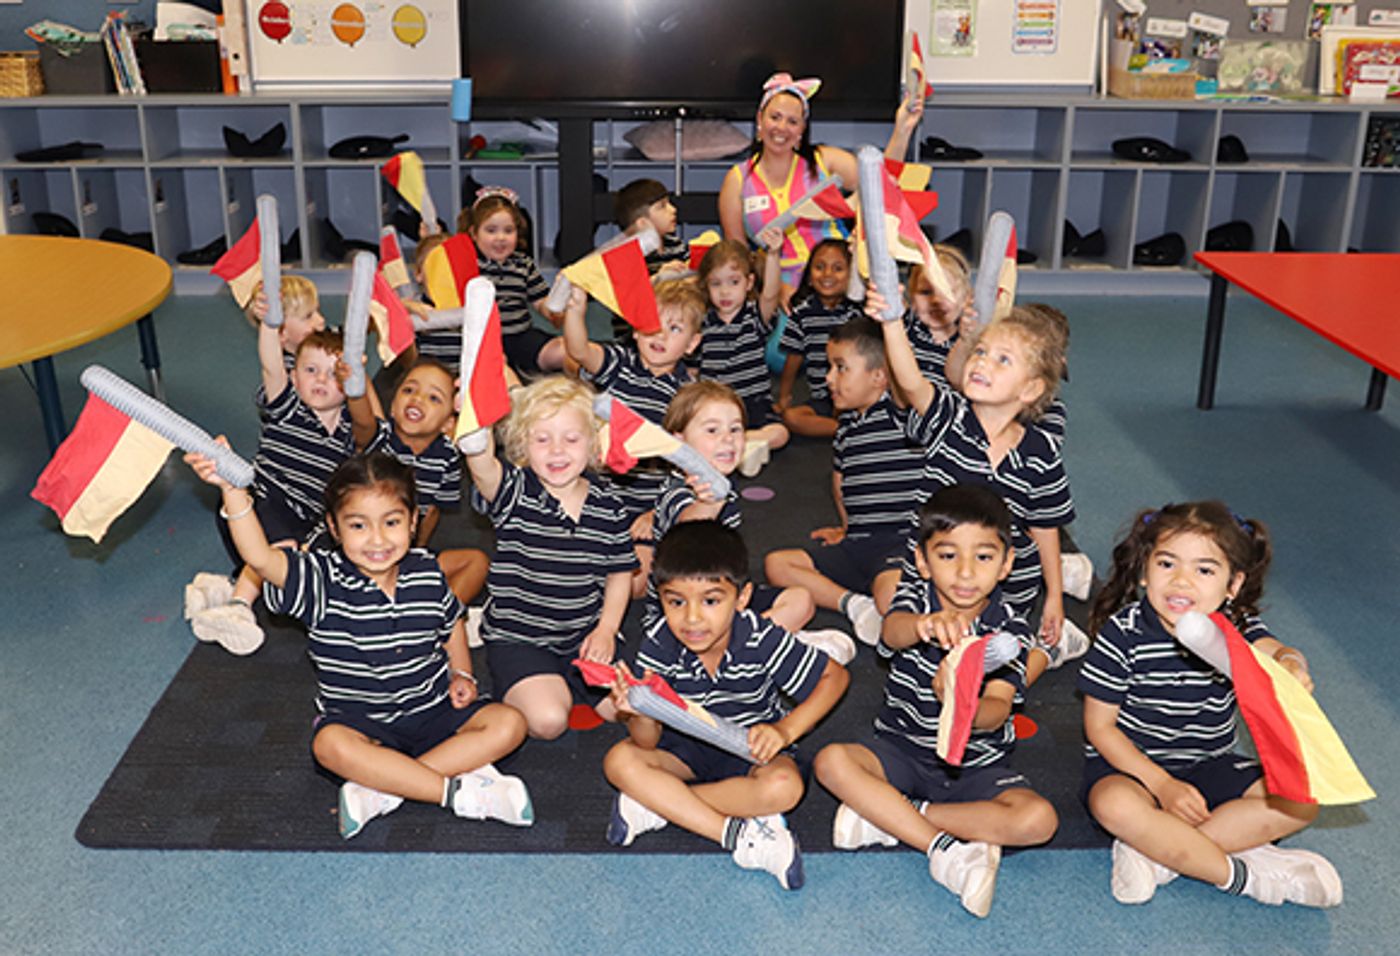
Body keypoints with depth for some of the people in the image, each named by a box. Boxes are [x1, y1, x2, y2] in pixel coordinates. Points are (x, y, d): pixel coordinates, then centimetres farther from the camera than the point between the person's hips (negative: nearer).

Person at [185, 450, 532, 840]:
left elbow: (451, 623, 17)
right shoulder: (323, 581, -14)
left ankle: (382, 787, -24)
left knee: (509, 724, -18)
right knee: (330, 745, -36)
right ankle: (457, 791, -28)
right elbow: (260, 558, -33)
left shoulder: (427, 572, -4)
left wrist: (462, 675, 4)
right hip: (357, 717, -3)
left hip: (433, 709, 3)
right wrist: (233, 490, -44)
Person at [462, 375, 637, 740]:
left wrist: (606, 629, -2)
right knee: (548, 720, -23)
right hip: (517, 638, -4)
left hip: (584, 638, 4)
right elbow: (481, 460, -35)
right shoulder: (514, 493, -12)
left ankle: (562, 684, 20)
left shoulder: (608, 508, -1)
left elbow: (619, 573, 11)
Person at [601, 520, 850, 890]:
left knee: (783, 788, -34)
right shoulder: (658, 647, -21)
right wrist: (640, 713, -44)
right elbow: (649, 743, -20)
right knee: (619, 762, -25)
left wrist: (785, 730, -26)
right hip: (688, 746, 2)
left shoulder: (762, 641, -25)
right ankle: (738, 836, -27)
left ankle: (654, 804, -22)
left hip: (753, 747, -2)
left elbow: (834, 676, -13)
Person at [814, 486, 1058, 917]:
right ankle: (944, 849, -24)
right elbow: (893, 631, -35)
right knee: (831, 761, -26)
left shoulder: (1010, 630, -11)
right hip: (902, 749, 1)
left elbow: (997, 711, -25)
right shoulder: (915, 601, -9)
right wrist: (924, 625, -61)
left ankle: (888, 816, -18)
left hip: (977, 764, 0)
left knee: (1038, 820, -26)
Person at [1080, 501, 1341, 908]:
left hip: (1211, 767, 4)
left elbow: (1274, 650, -30)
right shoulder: (1123, 633, -16)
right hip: (1131, 766, -4)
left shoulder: (1236, 625, -7)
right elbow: (1099, 726, -12)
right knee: (1114, 805, -36)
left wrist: (1292, 666, -56)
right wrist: (1162, 785, -20)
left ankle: (1156, 852, -21)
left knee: (1301, 802, -14)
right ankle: (1246, 875, -19)